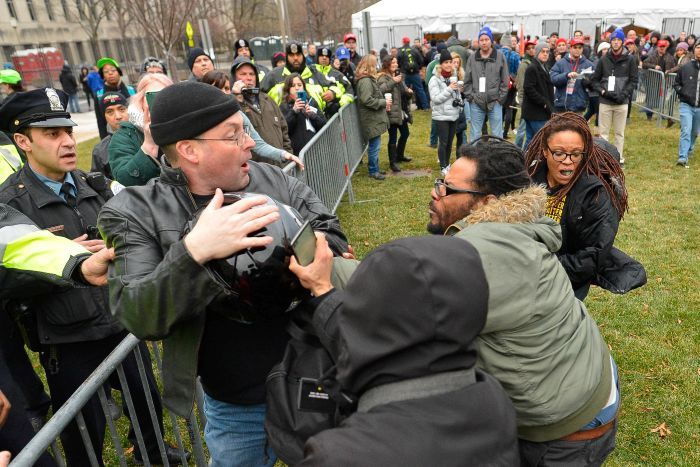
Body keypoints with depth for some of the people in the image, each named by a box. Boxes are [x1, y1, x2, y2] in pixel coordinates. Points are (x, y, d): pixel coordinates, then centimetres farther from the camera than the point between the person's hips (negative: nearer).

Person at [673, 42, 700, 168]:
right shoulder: (685, 67, -1)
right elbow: (676, 83, 11)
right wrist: (683, 93, -5)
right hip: (686, 105, -2)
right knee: (686, 131, -13)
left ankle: (688, 153, 34)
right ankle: (682, 158, -15)